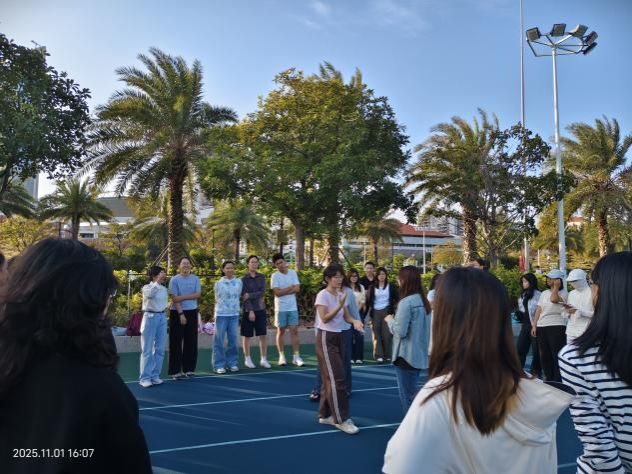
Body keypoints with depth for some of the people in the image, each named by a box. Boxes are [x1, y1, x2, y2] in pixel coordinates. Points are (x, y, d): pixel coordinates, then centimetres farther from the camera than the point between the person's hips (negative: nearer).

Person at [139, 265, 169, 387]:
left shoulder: (164, 289, 10)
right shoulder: (147, 287, -6)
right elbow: (150, 294, -30)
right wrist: (158, 281, -35)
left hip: (162, 317, 6)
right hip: (150, 317, -6)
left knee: (160, 349, 7)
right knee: (147, 349, -3)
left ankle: (155, 375, 15)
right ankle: (145, 378, 1)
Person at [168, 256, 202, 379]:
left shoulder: (195, 279, 5)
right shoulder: (174, 280, -5)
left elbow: (198, 294, -6)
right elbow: (174, 299, -10)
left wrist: (183, 297, -14)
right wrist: (181, 314, -16)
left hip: (192, 312, 4)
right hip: (177, 313, -3)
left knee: (191, 342, 7)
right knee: (176, 342, 0)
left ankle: (188, 368, 16)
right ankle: (175, 371, 5)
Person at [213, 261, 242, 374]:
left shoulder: (239, 282, 3)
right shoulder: (218, 283, -2)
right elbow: (217, 299, 10)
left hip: (234, 314, 2)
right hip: (221, 314, -2)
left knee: (233, 339, 7)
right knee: (219, 340, 0)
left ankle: (232, 363, 17)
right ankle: (219, 365, 6)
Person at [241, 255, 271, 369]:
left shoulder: (261, 277, 6)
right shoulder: (244, 279, -3)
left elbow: (262, 292, -5)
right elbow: (244, 297, -10)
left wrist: (250, 295, -16)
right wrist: (250, 311, -17)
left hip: (261, 309, 3)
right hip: (248, 310, -3)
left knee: (263, 335, 3)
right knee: (247, 336, 5)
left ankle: (263, 359, 12)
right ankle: (247, 359, 17)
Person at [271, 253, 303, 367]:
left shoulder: (293, 273, 2)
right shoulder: (275, 276, -7)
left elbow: (297, 289, -6)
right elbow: (277, 292, -16)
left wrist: (283, 291, -12)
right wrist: (290, 287, -8)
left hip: (293, 307, 2)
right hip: (281, 308, -2)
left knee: (294, 331, 1)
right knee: (281, 331, 6)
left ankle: (296, 356, 6)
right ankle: (282, 356, 15)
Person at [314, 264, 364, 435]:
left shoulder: (342, 294, 8)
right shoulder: (322, 295, -14)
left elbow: (346, 316, 6)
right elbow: (324, 318, -20)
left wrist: (354, 321, -15)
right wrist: (340, 305, -29)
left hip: (339, 337, 8)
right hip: (326, 338, -8)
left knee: (330, 378, 12)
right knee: (337, 378, -9)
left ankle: (325, 415, 22)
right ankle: (341, 419, -3)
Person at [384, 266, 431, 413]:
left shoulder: (406, 302, -19)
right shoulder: (424, 301, 6)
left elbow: (400, 331, -21)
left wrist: (389, 320, -3)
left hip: (406, 356, -8)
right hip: (420, 355, 8)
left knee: (407, 395, 4)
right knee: (412, 393, 20)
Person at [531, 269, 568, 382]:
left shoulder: (563, 293, -3)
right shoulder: (544, 293, 15)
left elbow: (553, 299, -25)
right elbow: (538, 310, 13)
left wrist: (556, 286, -12)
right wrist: (534, 325, 8)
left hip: (557, 327, -6)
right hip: (541, 327, 6)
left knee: (557, 355, -5)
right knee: (544, 355, 10)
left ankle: (558, 381, 2)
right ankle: (549, 379, 21)